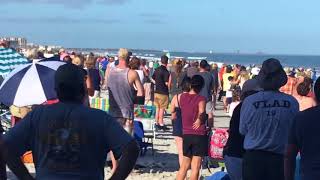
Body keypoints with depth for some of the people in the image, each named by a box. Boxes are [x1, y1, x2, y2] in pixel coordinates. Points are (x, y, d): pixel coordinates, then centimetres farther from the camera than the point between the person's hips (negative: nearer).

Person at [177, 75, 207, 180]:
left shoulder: (182, 97, 4)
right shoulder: (201, 99, -10)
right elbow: (201, 113, -25)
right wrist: (200, 120, -11)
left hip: (186, 134, 5)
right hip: (199, 134, -5)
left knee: (184, 165, 16)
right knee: (195, 167, 0)